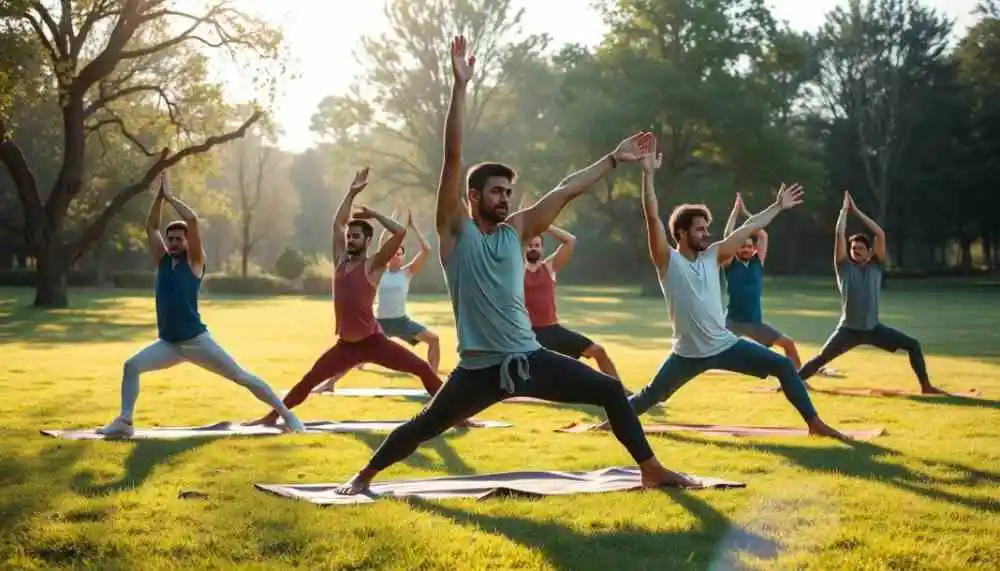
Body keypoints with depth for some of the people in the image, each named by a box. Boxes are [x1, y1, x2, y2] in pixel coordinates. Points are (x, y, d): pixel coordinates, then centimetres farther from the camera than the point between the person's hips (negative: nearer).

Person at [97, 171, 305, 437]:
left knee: (242, 377, -4)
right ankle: (124, 422, -6)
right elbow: (150, 227, 4)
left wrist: (170, 196, -7)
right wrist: (159, 195, -1)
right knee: (131, 365, -11)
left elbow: (192, 220, -16)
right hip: (168, 343, 5)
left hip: (197, 340, -5)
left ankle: (287, 415, 1)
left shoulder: (195, 261, -5)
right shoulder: (162, 261, 9)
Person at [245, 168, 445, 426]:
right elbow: (338, 223, 12)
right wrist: (352, 193, 11)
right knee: (308, 381, 8)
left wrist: (373, 214, -6)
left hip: (373, 341, -5)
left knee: (424, 370, -12)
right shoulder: (340, 261, 10)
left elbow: (400, 232, -19)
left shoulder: (373, 265, -7)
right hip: (346, 345, 5)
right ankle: (272, 415, 17)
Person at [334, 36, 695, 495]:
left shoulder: (514, 230, 8)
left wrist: (614, 159, 13)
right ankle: (363, 476, 28)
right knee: (422, 427, 5)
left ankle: (652, 470, 15)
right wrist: (460, 86, -19)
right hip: (479, 369, -5)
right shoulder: (455, 231, -4)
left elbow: (565, 191, 12)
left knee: (611, 392, 3)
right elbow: (452, 157, -13)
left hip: (528, 359, 5)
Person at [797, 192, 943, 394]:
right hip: (849, 329, -2)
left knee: (913, 345, -4)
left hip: (874, 328, 2)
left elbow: (880, 234, -4)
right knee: (821, 358, -11)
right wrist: (845, 209, 0)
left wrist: (856, 211, -2)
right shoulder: (844, 267, 0)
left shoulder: (875, 267, 3)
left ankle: (925, 386, 4)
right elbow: (839, 235, -8)